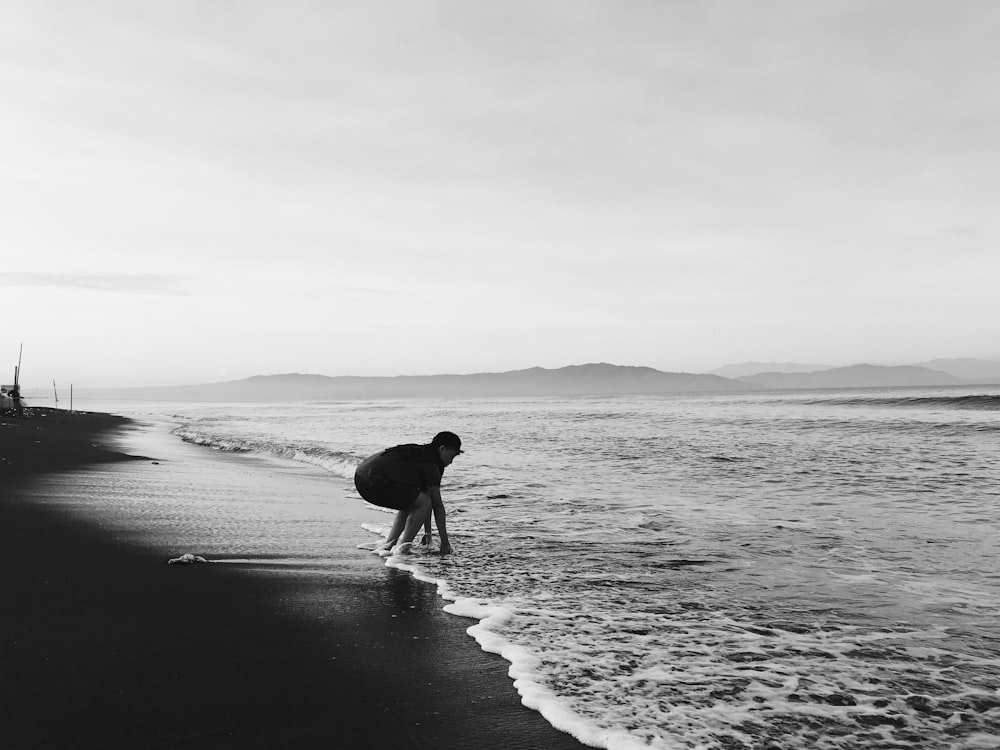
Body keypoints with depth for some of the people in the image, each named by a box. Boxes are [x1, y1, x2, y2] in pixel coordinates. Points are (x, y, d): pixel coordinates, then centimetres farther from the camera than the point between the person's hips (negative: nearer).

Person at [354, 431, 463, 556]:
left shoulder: (419, 454, 25)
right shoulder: (431, 464, -4)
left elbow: (424, 495, 30)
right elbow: (437, 505, -3)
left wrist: (428, 531, 35)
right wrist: (445, 542, 3)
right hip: (377, 481, -10)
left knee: (411, 501, 25)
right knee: (425, 502, -4)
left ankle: (388, 545, 16)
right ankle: (401, 549, -4)